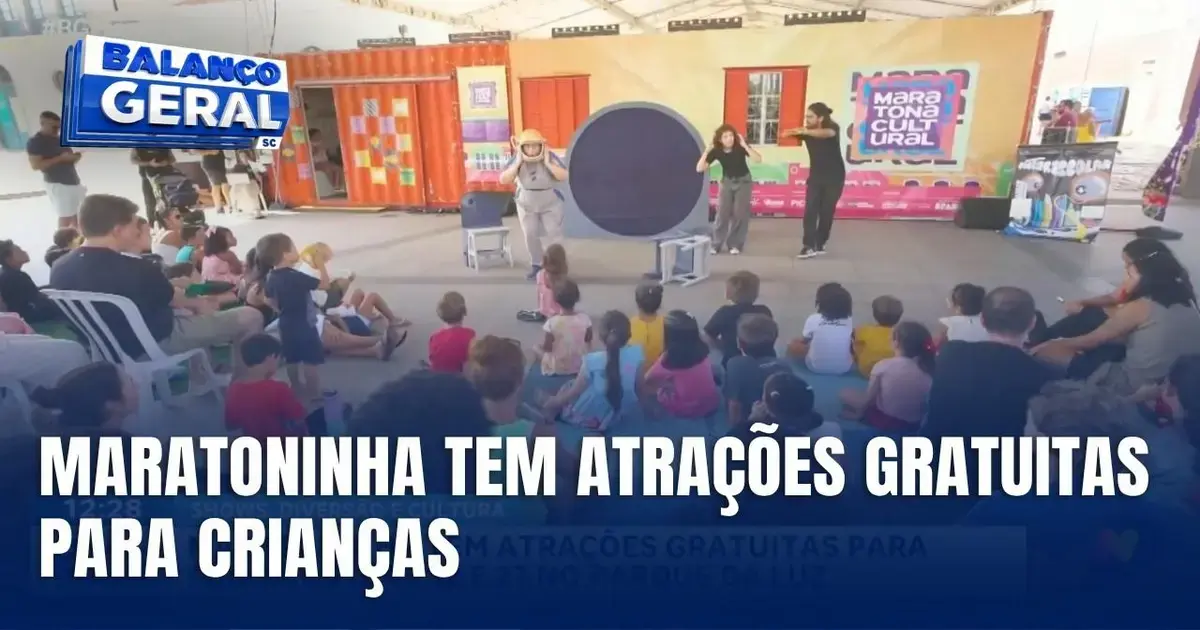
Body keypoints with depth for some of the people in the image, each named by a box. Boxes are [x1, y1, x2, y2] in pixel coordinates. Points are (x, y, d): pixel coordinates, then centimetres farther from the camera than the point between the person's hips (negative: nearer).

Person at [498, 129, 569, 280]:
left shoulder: (550, 157, -23)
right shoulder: (517, 159, -17)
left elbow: (565, 177, -31)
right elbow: (503, 180, -23)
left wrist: (548, 163, -35)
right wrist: (517, 163, -30)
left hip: (551, 203, -2)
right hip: (526, 204, 2)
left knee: (553, 234, -5)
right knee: (530, 235, 4)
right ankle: (537, 265, 19)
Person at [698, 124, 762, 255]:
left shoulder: (740, 147, -21)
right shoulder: (716, 151, -17)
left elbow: (758, 159, -33)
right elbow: (699, 169, -23)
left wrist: (745, 145, -38)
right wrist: (707, 151, -30)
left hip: (743, 181, -1)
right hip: (727, 181, 1)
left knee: (740, 213, -7)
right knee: (722, 212, -7)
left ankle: (735, 244, 4)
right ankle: (716, 244, 2)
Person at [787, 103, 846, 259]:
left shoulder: (833, 127, -14)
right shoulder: (806, 131, -4)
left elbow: (827, 134, -38)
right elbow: (791, 135, -22)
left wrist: (805, 132, -50)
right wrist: (785, 133, -45)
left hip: (834, 177, -2)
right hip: (815, 176, 3)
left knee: (827, 211, 2)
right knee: (810, 210, -11)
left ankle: (820, 244, 14)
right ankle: (809, 246, -14)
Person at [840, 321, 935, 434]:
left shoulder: (883, 366, -18)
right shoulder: (927, 372, -11)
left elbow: (869, 398, -11)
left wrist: (858, 414, 6)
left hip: (885, 421, -4)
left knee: (845, 394, 11)